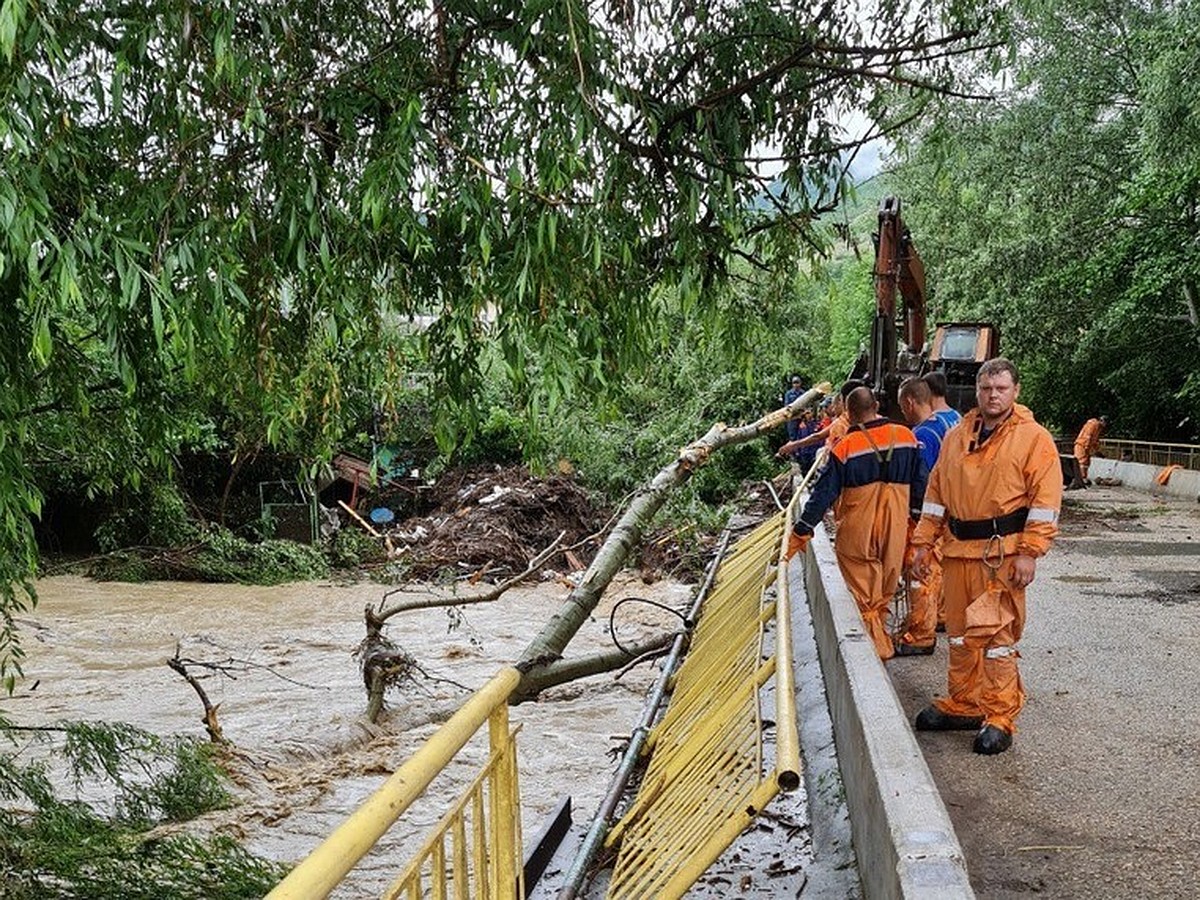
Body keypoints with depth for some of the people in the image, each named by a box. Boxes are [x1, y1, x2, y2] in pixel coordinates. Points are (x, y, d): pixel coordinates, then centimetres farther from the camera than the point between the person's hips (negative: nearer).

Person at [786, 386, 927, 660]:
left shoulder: (845, 447, -11)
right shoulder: (906, 437, 0)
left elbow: (824, 492, -9)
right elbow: (919, 483, 8)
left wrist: (801, 532, -4)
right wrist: (918, 515, 21)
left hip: (857, 531, -4)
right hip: (896, 528, 4)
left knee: (863, 594, 7)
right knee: (884, 592, 17)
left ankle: (878, 647, 7)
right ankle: (878, 637, 30)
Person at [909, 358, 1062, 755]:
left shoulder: (1034, 438, -3)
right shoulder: (956, 437, 14)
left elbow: (1045, 499, -8)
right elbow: (936, 491, 17)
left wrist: (1029, 552, -14)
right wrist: (924, 542, 12)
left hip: (1002, 553, -6)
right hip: (957, 549, 6)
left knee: (996, 633, -6)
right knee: (960, 633, 14)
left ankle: (1000, 718, 2)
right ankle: (963, 704, 27)